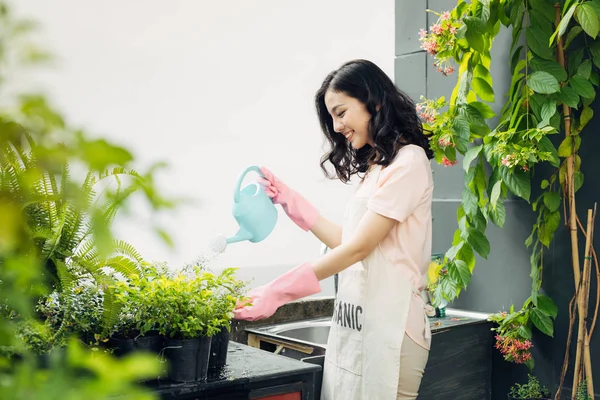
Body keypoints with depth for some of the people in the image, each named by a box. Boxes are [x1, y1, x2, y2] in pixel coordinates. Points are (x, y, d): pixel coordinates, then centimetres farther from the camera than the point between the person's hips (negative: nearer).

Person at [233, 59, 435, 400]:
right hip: (353, 321, 8)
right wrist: (290, 199, 12)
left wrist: (277, 293, -16)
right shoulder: (375, 166, 16)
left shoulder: (408, 161, -11)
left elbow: (359, 247, -16)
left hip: (388, 324, -8)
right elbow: (346, 242, 12)